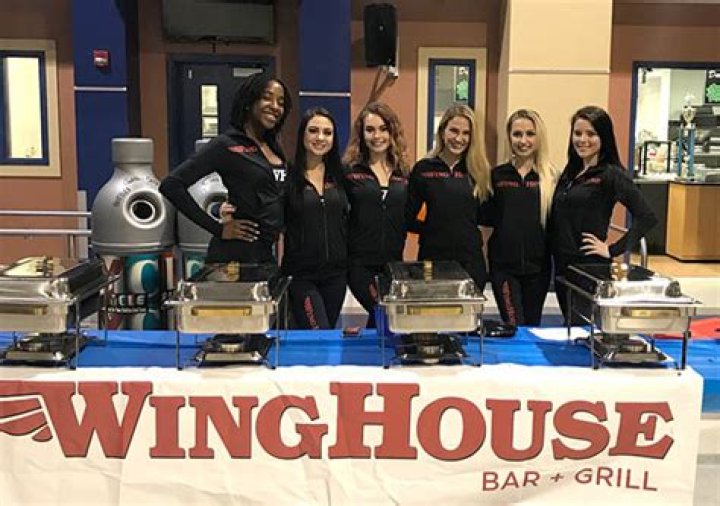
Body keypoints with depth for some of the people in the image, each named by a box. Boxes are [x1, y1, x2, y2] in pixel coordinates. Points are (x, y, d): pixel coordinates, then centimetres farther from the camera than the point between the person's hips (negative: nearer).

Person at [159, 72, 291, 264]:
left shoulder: (274, 145, 11)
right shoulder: (227, 145, -10)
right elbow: (171, 185, -16)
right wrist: (218, 229, -15)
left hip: (266, 254, 7)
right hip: (237, 254, -7)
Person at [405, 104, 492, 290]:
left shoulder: (479, 171, 4)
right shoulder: (423, 169, 1)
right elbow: (408, 219, 1)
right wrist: (433, 229, -6)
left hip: (471, 261, 1)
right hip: (432, 258, -1)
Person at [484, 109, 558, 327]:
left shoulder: (550, 177, 0)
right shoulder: (497, 175, 2)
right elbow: (487, 217, 5)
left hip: (537, 267, 1)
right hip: (503, 266, -1)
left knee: (533, 326, 13)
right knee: (514, 328, -6)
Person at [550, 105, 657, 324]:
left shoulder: (611, 175, -9)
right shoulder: (570, 172, 10)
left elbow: (646, 217, -18)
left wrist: (613, 250, -14)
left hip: (590, 267, -6)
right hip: (562, 267, 6)